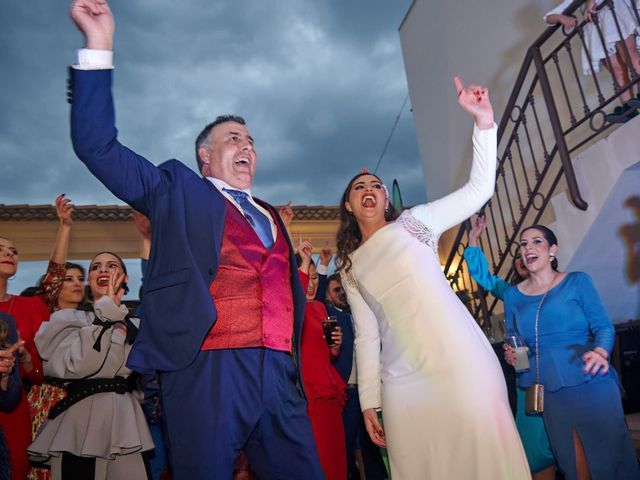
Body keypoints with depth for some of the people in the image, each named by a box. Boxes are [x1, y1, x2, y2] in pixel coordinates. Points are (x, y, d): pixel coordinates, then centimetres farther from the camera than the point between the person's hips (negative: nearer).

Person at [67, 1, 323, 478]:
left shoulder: (271, 217, 24)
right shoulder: (177, 191, 11)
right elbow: (99, 146, 2)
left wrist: (294, 363, 13)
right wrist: (99, 45, -3)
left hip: (279, 372, 5)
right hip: (207, 368, -4)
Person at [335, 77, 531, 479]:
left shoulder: (413, 223, 10)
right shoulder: (350, 268, 16)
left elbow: (479, 190, 3)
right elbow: (366, 334, 12)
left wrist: (484, 121, -8)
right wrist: (369, 400, 5)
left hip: (461, 361, -2)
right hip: (403, 381, 3)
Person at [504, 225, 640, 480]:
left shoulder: (577, 281, 1)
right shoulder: (513, 295, 8)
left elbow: (604, 326, -4)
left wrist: (600, 352, -24)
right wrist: (511, 355, -7)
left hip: (590, 384, -2)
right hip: (549, 393, 3)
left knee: (611, 457, 3)